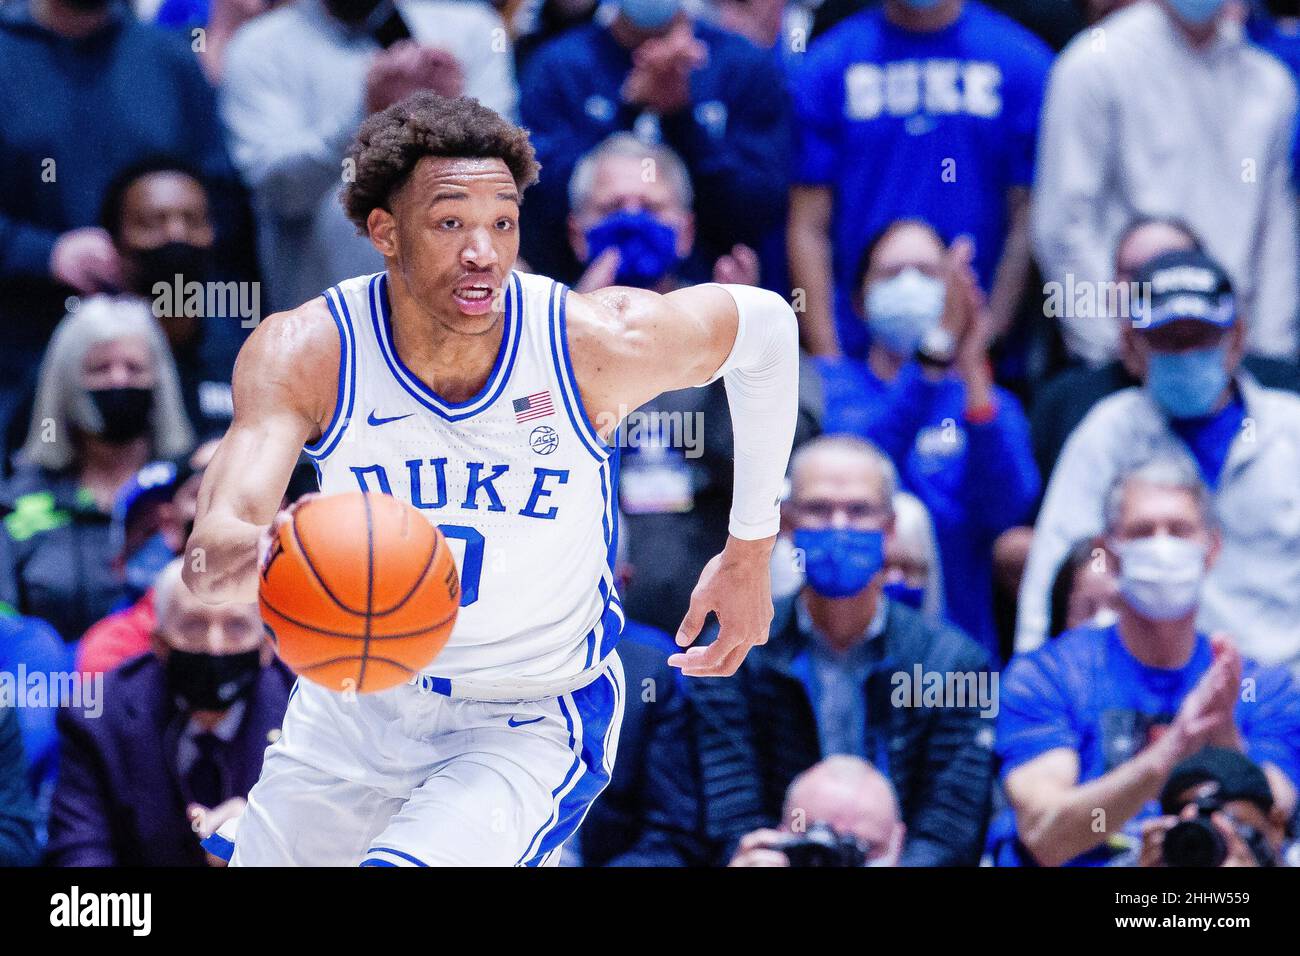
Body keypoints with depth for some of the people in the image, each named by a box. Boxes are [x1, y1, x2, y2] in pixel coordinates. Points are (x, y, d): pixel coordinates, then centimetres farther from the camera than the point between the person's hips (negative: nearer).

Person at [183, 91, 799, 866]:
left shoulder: (596, 342, -22)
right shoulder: (305, 353, -22)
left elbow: (766, 325, -1)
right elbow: (212, 552, -36)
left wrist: (750, 554, 4)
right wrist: (246, 555, -62)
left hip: (534, 724, -3)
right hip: (357, 703, 3)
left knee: (411, 867, -28)